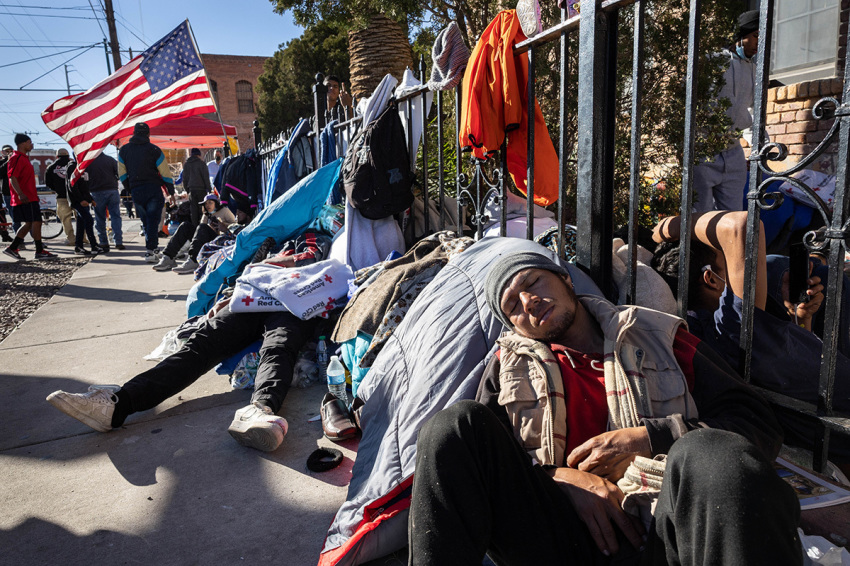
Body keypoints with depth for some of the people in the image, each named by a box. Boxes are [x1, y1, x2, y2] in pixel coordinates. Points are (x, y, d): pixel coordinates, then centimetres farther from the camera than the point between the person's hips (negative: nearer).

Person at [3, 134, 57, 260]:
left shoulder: (23, 158, 20)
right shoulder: (16, 158, -11)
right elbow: (12, 178, -19)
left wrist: (34, 195, 27)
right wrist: (20, 194, -29)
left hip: (30, 197, 10)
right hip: (26, 198, -10)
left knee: (29, 224, 12)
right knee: (36, 222, -9)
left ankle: (12, 248, 16)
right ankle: (40, 251, -6)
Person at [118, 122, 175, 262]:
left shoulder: (123, 150, 8)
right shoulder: (154, 150, -4)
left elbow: (122, 174, 11)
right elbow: (166, 173, -3)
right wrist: (171, 192, 5)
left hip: (135, 191, 3)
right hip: (153, 189, -3)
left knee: (145, 221, 14)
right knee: (153, 220, -3)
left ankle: (151, 247, 16)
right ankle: (150, 250, -11)